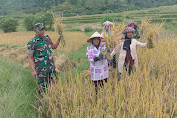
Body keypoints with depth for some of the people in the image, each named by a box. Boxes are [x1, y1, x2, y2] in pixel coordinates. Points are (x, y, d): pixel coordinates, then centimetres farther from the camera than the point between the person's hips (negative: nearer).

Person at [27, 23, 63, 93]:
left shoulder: (47, 39, 4)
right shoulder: (32, 43, -14)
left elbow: (54, 47, 20)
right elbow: (30, 58, -11)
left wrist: (59, 39, 4)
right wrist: (33, 70, -19)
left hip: (51, 67, 6)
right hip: (41, 69, -6)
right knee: (43, 87, 3)